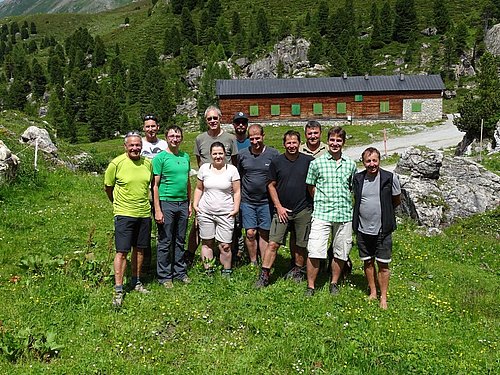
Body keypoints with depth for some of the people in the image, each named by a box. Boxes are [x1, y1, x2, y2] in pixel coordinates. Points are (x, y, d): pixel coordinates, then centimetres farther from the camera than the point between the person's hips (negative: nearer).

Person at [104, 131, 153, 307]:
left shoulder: (148, 163, 3)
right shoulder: (116, 163, -9)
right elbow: (108, 187, 4)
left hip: (144, 213, 4)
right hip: (124, 214, -4)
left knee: (139, 249, 14)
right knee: (122, 252, -5)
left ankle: (136, 282, 29)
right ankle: (118, 291, 3)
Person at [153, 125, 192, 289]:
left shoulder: (185, 157, 11)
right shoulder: (160, 157, -6)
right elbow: (155, 185, -9)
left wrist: (190, 203, 14)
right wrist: (157, 210, -14)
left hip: (182, 203, 5)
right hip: (166, 203, -5)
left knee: (180, 241, 14)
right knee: (165, 242, 2)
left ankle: (180, 271, 25)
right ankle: (164, 276, 13)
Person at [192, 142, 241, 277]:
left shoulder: (232, 169, 0)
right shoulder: (204, 168, 6)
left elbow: (236, 192, 3)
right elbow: (199, 188, 14)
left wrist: (236, 208, -4)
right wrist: (195, 204, 6)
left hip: (225, 214, -2)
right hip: (205, 212, 2)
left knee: (225, 245, -3)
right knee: (207, 243, 8)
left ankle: (227, 272, 13)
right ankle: (208, 271, 19)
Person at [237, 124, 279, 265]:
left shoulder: (273, 154, -4)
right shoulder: (242, 154, 2)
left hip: (266, 201, -1)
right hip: (247, 201, 1)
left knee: (264, 233, 7)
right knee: (250, 233, 3)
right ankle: (253, 262, 20)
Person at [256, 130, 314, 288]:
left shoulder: (308, 161, -1)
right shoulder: (276, 162, 0)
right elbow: (271, 185, 5)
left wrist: (315, 205, 2)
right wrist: (279, 207, -2)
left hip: (303, 210, 0)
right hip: (282, 210, 0)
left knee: (301, 245, 10)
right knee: (273, 244, -5)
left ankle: (298, 270, 31)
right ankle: (264, 276, 1)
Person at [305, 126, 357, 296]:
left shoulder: (351, 164, 7)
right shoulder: (317, 163, 0)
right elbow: (311, 186, 9)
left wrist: (342, 200, 9)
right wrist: (322, 201, 5)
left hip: (344, 214, 3)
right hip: (321, 214, -2)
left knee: (340, 252, 11)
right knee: (314, 252, -8)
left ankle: (334, 283, 30)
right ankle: (310, 286, 8)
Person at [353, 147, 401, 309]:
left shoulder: (390, 178, -8)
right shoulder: (357, 179, 0)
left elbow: (397, 200, 6)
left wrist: (384, 212, 9)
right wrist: (364, 212, 9)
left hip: (382, 230, -3)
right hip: (362, 229, 3)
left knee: (383, 265, 4)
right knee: (368, 262, 13)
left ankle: (383, 297, 17)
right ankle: (373, 292, 30)